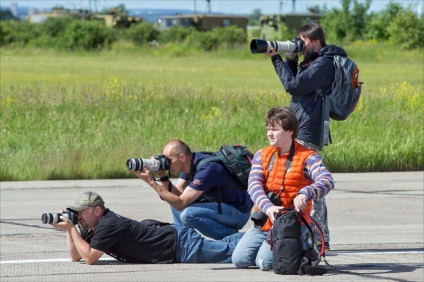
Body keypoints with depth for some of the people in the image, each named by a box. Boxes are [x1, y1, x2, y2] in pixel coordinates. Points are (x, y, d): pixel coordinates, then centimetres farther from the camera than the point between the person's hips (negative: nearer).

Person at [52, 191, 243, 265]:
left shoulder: (108, 225, -20)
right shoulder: (91, 229, 9)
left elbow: (89, 257, -24)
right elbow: (75, 256, 13)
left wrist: (71, 228, -17)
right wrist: (68, 229, 0)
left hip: (180, 244, -8)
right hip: (173, 234, 8)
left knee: (226, 252, -7)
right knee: (224, 248, 16)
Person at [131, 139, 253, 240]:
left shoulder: (205, 169, -29)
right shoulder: (189, 164, 0)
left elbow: (180, 203, -29)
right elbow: (176, 193, 2)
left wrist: (152, 182, -28)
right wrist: (163, 177, -14)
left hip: (239, 212, -9)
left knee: (188, 214, -28)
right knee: (174, 200, 7)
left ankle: (231, 236, -12)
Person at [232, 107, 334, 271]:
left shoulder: (307, 157, -5)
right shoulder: (262, 155, 9)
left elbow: (327, 181, -20)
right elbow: (254, 185, -5)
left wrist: (305, 194, -41)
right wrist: (267, 207, -26)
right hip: (263, 224, 5)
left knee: (265, 262, -22)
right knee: (239, 259, -9)